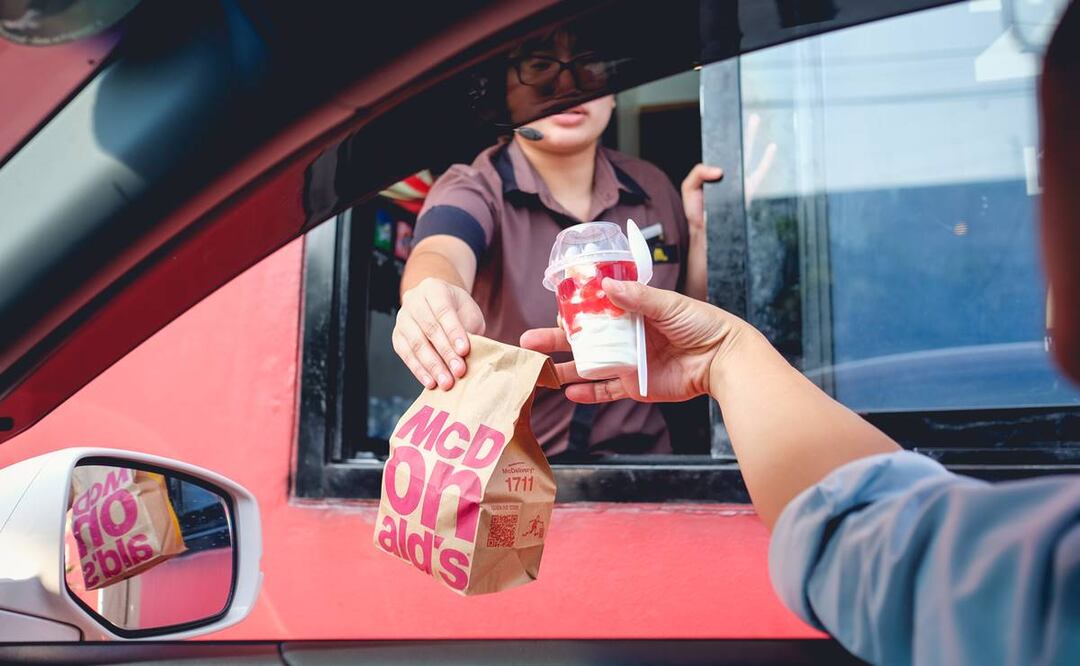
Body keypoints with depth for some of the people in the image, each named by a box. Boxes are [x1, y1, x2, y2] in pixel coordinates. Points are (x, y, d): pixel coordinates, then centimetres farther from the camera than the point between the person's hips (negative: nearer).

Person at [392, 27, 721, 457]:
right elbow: (441, 254, -29)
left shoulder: (653, 190, 4)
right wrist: (433, 302, -51)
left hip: (636, 457, 2)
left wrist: (702, 234, -6)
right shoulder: (474, 190, -6)